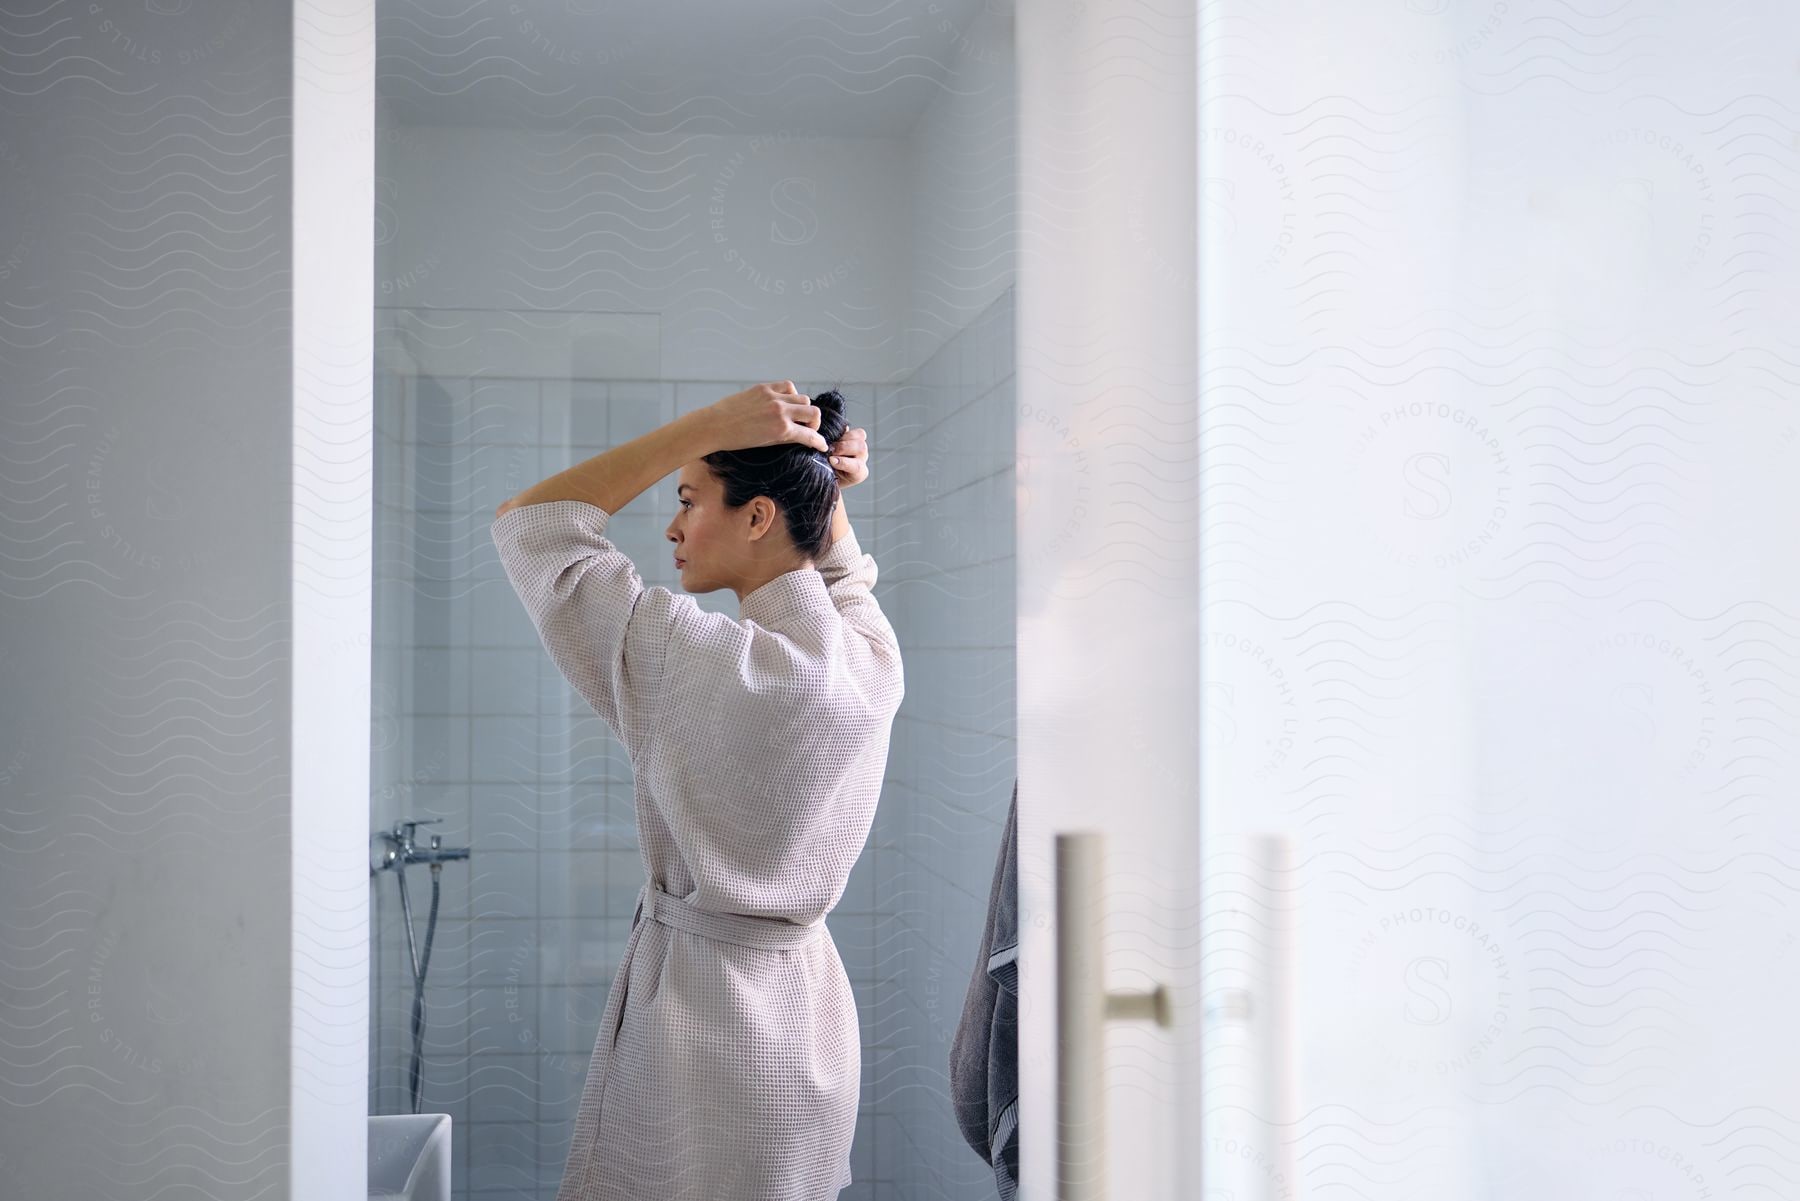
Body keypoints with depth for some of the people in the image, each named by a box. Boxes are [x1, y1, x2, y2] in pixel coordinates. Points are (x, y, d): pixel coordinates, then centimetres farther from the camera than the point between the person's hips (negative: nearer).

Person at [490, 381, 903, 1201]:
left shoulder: (689, 659, -23)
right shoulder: (877, 658, -5)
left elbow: (526, 523, -12)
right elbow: (839, 570, 22)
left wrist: (707, 426, -15)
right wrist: (824, 485, 4)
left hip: (695, 992, -6)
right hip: (811, 1003, 6)